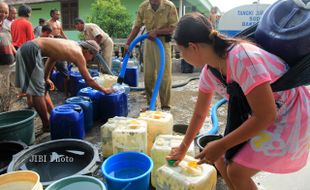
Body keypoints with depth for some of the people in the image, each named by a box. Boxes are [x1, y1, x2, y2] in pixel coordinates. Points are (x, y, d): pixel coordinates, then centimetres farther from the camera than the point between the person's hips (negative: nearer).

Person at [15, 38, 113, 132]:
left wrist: (46, 78, 27)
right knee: (37, 91, -2)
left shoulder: (73, 45, 14)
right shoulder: (79, 54, -10)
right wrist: (104, 90, 4)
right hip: (31, 51, -10)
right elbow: (88, 80, -7)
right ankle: (46, 125, 9)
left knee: (42, 88, 15)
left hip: (27, 48, 10)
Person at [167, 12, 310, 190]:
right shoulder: (209, 72, -7)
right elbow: (199, 114, 6)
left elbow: (266, 115, -28)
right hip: (265, 116, 7)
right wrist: (183, 148, 16)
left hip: (292, 116, -7)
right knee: (222, 159, 3)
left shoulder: (242, 58, -33)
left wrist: (221, 145, -22)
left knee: (236, 171, -11)